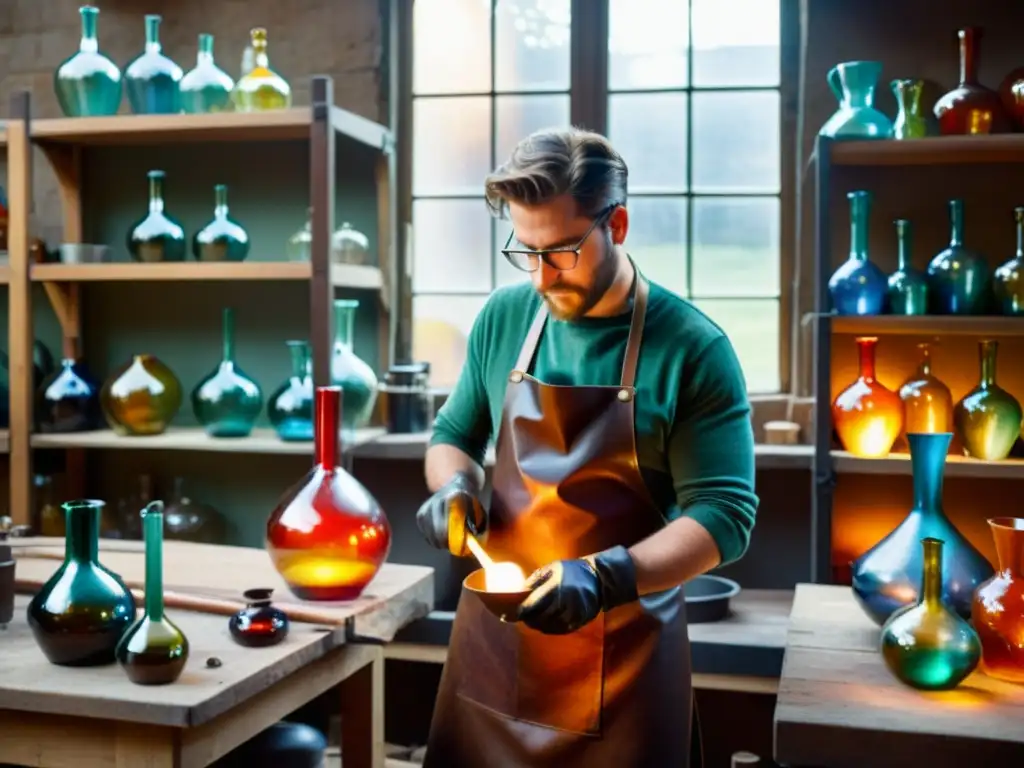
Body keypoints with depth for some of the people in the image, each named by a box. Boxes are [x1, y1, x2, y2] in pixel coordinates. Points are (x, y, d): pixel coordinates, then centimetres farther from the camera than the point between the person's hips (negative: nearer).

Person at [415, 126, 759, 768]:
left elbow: (725, 513, -14)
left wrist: (605, 576, -27)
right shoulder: (504, 317, 1)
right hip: (494, 635, 4)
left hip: (623, 655, -3)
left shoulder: (692, 348, -12)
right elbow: (453, 436, 14)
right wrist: (455, 488, -8)